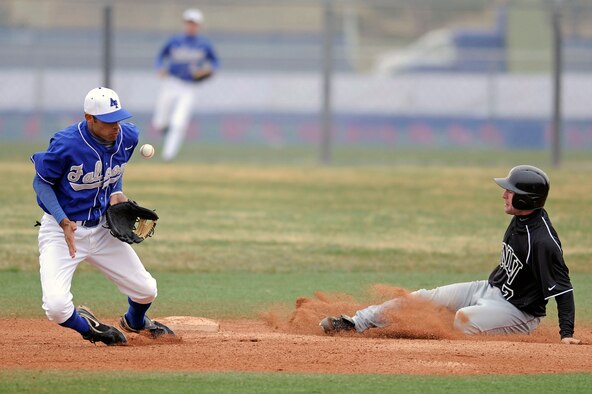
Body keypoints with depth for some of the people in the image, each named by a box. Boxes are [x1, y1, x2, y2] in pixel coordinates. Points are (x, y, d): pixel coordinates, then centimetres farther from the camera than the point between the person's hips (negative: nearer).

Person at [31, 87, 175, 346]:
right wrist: (64, 222, -25)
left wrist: (117, 193, -5)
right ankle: (85, 325, 15)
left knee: (146, 290, 8)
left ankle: (135, 322, 46)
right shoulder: (66, 144, -26)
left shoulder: (128, 136, -7)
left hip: (102, 229, 5)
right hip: (61, 229, -5)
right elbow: (41, 182, -13)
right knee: (56, 306, -23)